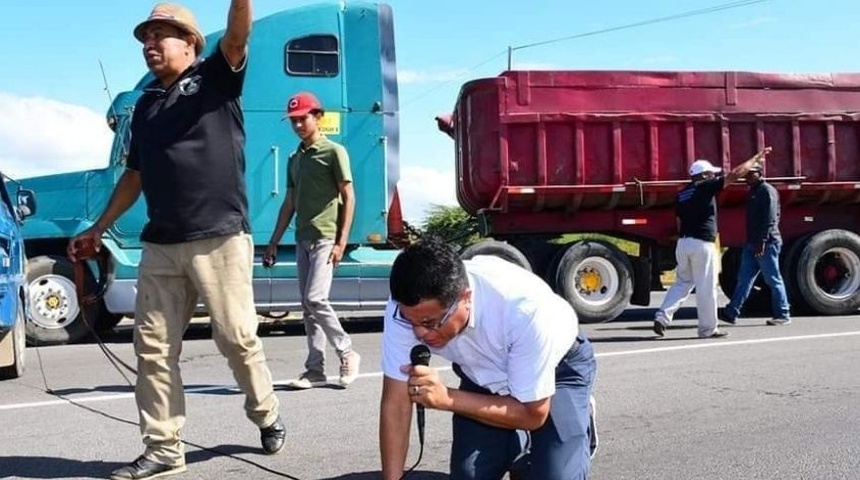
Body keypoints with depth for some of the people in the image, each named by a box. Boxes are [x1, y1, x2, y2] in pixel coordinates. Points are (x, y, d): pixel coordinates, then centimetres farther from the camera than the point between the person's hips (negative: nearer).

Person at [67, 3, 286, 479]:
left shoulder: (215, 77, 4)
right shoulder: (146, 104, 19)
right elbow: (134, 176, 24)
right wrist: (98, 228, 23)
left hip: (220, 238, -6)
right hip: (160, 244, 6)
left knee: (237, 337, 2)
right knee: (153, 347, 2)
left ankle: (267, 416, 25)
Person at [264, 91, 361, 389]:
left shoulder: (334, 152, -3)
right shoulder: (295, 159, 17)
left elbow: (349, 198, -6)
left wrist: (341, 241, -14)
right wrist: (274, 242, 15)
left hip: (325, 238, -7)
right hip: (303, 240, 7)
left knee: (316, 299, -16)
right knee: (307, 306, 5)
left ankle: (347, 353, 2)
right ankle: (315, 370, 9)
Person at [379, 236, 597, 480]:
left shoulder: (524, 310, -41)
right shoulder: (405, 306, -31)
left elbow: (532, 414, -28)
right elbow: (395, 401, -22)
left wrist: (447, 399, -37)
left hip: (559, 367, -3)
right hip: (483, 375, 4)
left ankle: (575, 424, 14)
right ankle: (515, 440, 25)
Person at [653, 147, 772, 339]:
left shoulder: (682, 194, 14)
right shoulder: (706, 187, -5)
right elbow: (735, 174, -5)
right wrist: (757, 157, 5)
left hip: (682, 242, 7)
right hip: (702, 244, -7)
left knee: (682, 283, 16)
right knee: (706, 287, 2)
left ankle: (662, 316, 2)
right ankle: (707, 329, 8)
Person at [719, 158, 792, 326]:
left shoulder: (767, 191, -11)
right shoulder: (753, 191, 18)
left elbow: (770, 219, -19)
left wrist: (762, 241, -24)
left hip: (766, 243, -9)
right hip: (752, 243, 9)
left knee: (774, 280, -1)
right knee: (744, 278, 6)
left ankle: (783, 315, 8)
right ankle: (731, 313, 5)